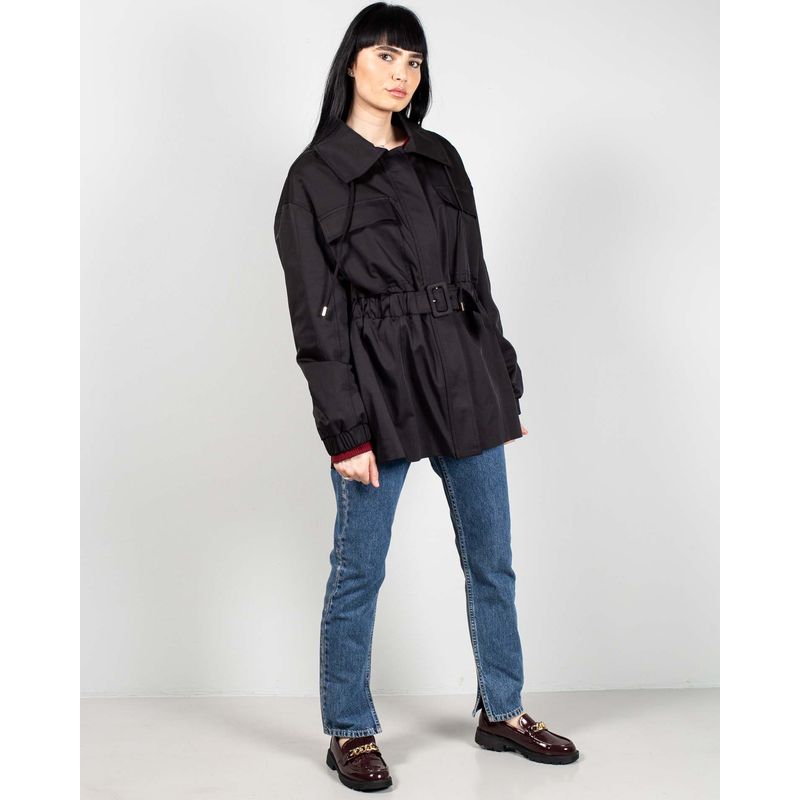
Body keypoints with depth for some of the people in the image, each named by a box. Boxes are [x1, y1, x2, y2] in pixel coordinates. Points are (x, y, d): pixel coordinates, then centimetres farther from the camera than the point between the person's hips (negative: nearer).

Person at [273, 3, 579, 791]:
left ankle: (503, 712, 31)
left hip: (462, 377, 6)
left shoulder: (440, 159, 12)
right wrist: (346, 431, -13)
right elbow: (316, 316, -9)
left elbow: (474, 279, 15)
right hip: (378, 384, -5)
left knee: (491, 556, 13)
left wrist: (504, 386, 12)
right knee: (359, 568, 5)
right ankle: (349, 732, 23)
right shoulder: (314, 175, -4)